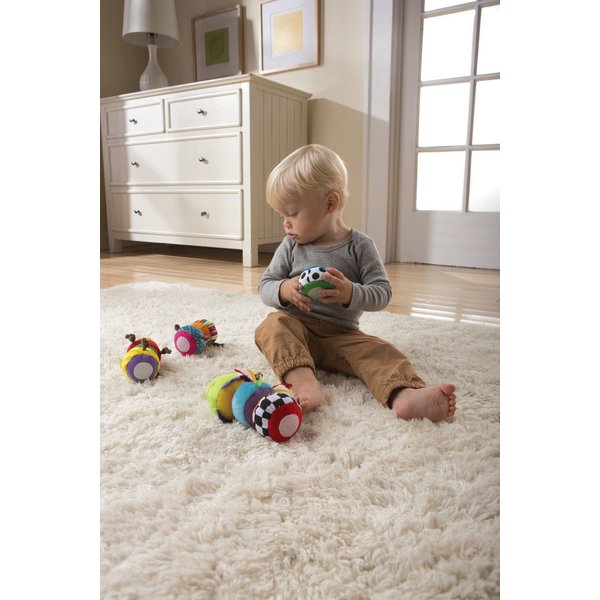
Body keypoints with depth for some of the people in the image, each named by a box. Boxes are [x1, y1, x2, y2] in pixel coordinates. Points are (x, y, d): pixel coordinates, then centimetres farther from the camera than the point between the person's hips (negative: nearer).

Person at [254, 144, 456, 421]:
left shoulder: (359, 245, -2)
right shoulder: (290, 246, 4)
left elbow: (383, 292, -6)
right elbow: (265, 287, 4)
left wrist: (351, 293, -26)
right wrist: (285, 290, -20)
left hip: (342, 335, -1)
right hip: (297, 329, 1)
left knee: (380, 351, -26)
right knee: (272, 326, -29)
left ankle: (404, 395, -51)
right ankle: (303, 380, -49)